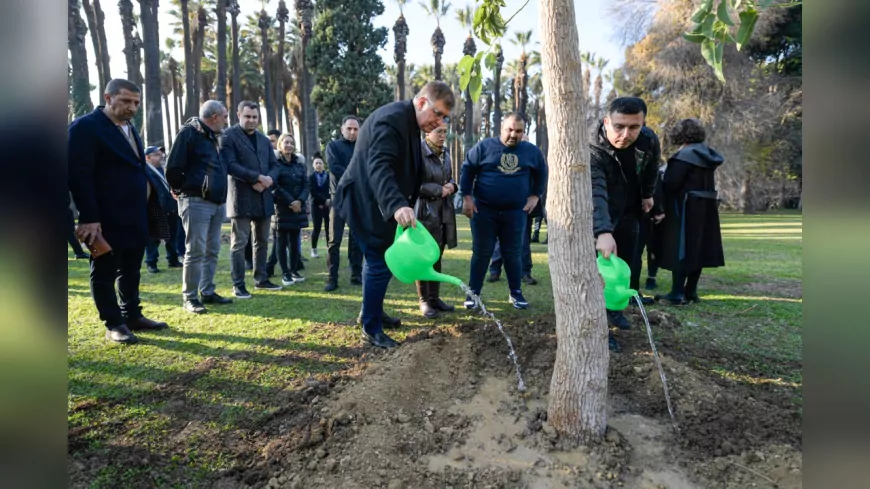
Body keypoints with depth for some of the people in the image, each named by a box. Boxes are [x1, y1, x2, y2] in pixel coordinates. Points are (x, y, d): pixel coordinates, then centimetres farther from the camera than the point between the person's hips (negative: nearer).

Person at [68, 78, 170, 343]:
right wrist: (89, 217, -20)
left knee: (131, 270, 15)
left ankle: (132, 316, 27)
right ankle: (113, 324, 15)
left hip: (135, 217, 8)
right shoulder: (85, 126, -9)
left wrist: (147, 210, 11)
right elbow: (79, 174, -15)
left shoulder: (130, 129, 16)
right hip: (106, 219, -8)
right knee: (104, 272, 6)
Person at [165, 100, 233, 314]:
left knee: (212, 250, 11)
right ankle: (190, 297, 2)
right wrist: (183, 190, -1)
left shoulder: (214, 137, 18)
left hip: (217, 202, 8)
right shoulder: (189, 133, -9)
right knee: (196, 251, -6)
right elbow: (173, 168, -13)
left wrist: (220, 192, 14)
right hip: (197, 202, -8)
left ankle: (207, 292, 20)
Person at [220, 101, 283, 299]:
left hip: (264, 197, 7)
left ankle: (261, 279, 23)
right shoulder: (229, 136, -3)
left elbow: (274, 165, 12)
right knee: (239, 243, -3)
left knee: (262, 242, 12)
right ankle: (238, 284, 4)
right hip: (241, 197, -6)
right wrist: (257, 177, -19)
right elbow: (230, 165, -15)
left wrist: (266, 181, -9)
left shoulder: (264, 139, 18)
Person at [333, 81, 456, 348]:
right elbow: (379, 166, -37)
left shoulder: (409, 123, 12)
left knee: (378, 260, 19)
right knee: (381, 264, -7)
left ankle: (371, 313, 36)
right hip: (366, 204, -10)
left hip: (377, 204, 11)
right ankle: (371, 329, 7)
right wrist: (397, 205, -51)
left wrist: (402, 204, 22)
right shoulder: (392, 119, -22)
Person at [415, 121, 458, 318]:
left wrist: (451, 186, 0)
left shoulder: (445, 153, 12)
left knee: (437, 255, 12)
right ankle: (424, 300, 11)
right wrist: (439, 190, -16)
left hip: (443, 211, 7)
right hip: (424, 211, -7)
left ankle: (435, 297, 22)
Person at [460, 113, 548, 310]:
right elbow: (466, 170, 1)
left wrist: (535, 195, 8)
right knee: (481, 253, 3)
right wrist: (467, 197, -6)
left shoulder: (532, 151, 5)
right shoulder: (484, 147, -4)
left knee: (513, 254, 8)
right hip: (484, 210, -2)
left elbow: (541, 173, 19)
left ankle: (515, 293, 20)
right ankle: (473, 293, 14)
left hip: (516, 212, 2)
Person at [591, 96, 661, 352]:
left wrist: (648, 195, 17)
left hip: (629, 213, 6)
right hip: (600, 218, -5)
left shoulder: (650, 141, -17)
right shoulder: (593, 149, -35)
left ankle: (615, 308, 36)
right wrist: (603, 231, -62)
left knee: (626, 265, 15)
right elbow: (595, 192, -50)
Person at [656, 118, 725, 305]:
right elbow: (704, 182, 15)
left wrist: (660, 200, -2)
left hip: (687, 208, -8)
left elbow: (671, 183, -18)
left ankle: (677, 294, -5)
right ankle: (691, 292, 16)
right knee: (698, 248, 10)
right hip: (706, 207, 9)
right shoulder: (708, 154, 14)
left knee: (681, 249, -6)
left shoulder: (685, 155, -14)